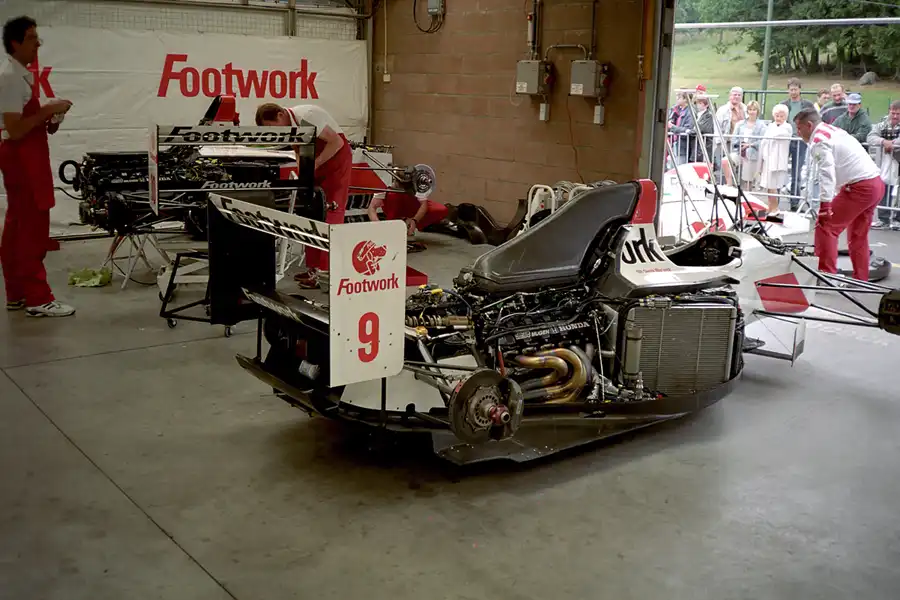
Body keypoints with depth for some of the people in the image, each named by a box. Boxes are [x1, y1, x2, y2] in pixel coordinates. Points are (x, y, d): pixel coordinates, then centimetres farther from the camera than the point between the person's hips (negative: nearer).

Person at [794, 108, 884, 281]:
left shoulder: (819, 140, -11)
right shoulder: (832, 131, 19)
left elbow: (827, 173, -24)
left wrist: (825, 206, -30)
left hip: (859, 187, -10)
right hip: (876, 184, 10)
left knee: (826, 227, -6)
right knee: (858, 235, 19)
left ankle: (826, 275, -8)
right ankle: (861, 280, 26)